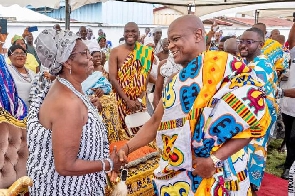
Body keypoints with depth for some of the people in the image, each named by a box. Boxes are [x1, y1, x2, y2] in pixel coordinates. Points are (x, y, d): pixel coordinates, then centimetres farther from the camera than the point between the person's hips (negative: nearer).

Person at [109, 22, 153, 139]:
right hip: (122, 99, -2)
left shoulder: (145, 52, 4)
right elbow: (112, 78, -8)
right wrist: (127, 100, -13)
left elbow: (146, 77, 2)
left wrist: (140, 99, -10)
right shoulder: (115, 52, -2)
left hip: (140, 100, 2)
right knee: (124, 130, 0)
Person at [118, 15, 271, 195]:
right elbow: (156, 122, 14)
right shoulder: (177, 81, 11)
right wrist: (127, 148, 2)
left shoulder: (224, 65, -12)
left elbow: (252, 115, -18)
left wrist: (215, 159, -21)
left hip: (216, 175, -6)